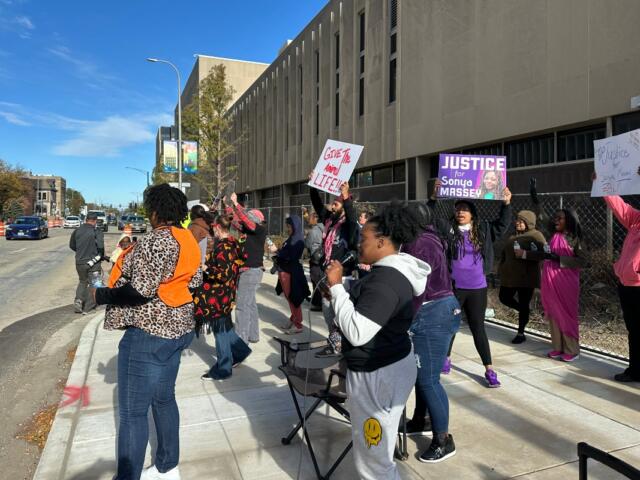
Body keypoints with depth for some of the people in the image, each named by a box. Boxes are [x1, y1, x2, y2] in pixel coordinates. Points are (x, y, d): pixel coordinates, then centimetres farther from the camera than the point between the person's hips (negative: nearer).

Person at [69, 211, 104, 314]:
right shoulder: (97, 231, -13)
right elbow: (101, 246, -22)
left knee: (82, 281, 24)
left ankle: (78, 300, 3)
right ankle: (87, 308, 7)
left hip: (80, 262, 4)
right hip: (93, 262, -4)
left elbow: (71, 245, 11)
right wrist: (101, 255, -2)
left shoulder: (77, 230, 3)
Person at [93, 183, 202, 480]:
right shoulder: (187, 240, 8)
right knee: (164, 399, 20)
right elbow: (195, 280, 14)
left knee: (132, 411, 1)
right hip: (177, 327, 10)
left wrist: (102, 295, -10)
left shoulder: (158, 239, -19)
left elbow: (140, 290, -24)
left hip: (148, 332, -10)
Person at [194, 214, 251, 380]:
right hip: (226, 293, 9)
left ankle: (222, 370, 17)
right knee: (224, 326, 22)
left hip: (218, 296, -9)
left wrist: (206, 268, -17)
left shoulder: (223, 247, -22)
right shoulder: (233, 243, 5)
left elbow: (223, 274, -27)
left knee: (220, 330, 4)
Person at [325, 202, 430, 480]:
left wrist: (336, 286, -23)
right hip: (389, 366, 11)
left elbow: (356, 332, -29)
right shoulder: (394, 271, 7)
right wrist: (340, 289, 6)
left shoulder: (385, 281, -26)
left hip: (378, 375, -11)